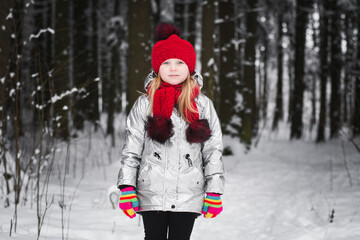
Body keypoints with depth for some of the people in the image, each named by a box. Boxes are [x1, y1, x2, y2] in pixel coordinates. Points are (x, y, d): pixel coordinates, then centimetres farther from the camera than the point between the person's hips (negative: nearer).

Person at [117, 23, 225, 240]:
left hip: (188, 195, 0)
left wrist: (214, 192, 0)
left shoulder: (202, 105, 4)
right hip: (152, 194, 0)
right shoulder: (145, 105, 3)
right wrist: (127, 188, -4)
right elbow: (131, 150, 3)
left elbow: (214, 150, 5)